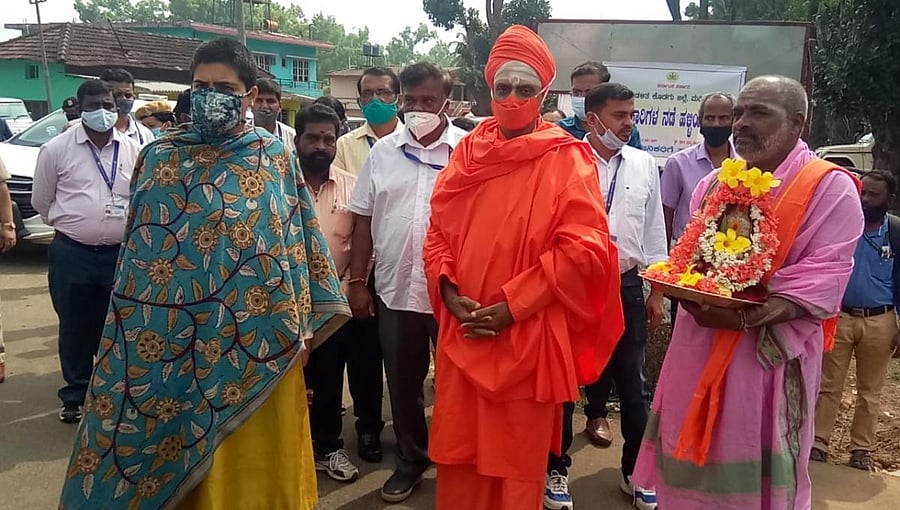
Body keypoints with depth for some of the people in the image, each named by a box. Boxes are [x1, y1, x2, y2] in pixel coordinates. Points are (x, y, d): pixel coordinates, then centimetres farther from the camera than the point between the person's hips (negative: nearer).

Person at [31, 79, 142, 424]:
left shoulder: (133, 151, 3)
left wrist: (127, 227, 11)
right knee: (76, 329, 10)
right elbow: (41, 201, 9)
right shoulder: (56, 149, -1)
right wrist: (72, 224, 13)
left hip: (122, 253, 1)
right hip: (72, 255, -1)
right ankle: (75, 395, 26)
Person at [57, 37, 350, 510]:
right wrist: (128, 339, 4)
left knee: (257, 462, 11)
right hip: (172, 343, 1)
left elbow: (298, 244, 3)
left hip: (256, 343, 0)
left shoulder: (276, 159, 1)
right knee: (176, 459, 12)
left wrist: (298, 326, -3)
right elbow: (136, 255, 5)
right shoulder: (158, 159, 2)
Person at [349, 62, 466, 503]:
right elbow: (365, 219, 8)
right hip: (395, 289, 4)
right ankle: (411, 459, 34)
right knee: (402, 383, 15)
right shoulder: (383, 151, 6)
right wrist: (357, 280, 5)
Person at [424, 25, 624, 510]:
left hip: (528, 333, -4)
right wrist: (450, 294, -7)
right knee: (459, 448, 14)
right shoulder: (467, 152, 8)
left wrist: (513, 306, -15)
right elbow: (438, 232, 10)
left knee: (519, 454, 10)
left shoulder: (568, 160, -6)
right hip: (463, 329, 4)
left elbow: (583, 247, -13)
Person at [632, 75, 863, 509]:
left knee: (753, 465, 5)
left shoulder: (831, 188, -6)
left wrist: (749, 315, -27)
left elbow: (825, 278, -14)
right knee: (694, 457, 12)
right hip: (700, 346, 5)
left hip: (771, 352, -4)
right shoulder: (714, 185, 11)